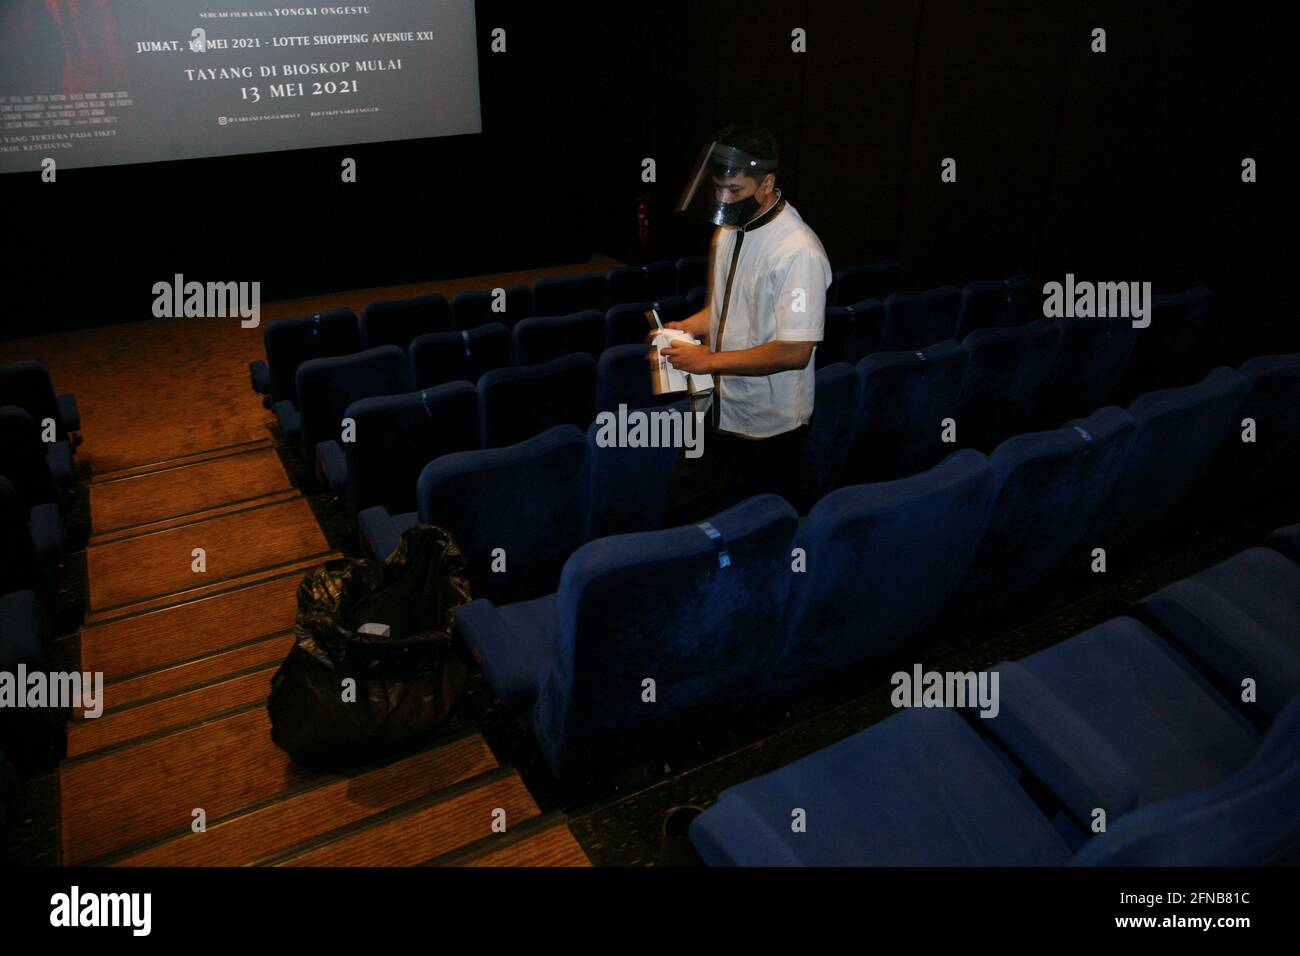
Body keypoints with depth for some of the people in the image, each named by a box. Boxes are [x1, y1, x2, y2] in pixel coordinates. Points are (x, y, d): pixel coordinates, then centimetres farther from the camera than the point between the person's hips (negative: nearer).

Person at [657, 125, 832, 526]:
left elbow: (795, 352, -25)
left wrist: (709, 360, -20)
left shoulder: (799, 253, -22)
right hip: (715, 410, 8)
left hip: (767, 430, -7)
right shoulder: (728, 229, 5)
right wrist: (689, 326, 0)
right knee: (682, 523, 16)